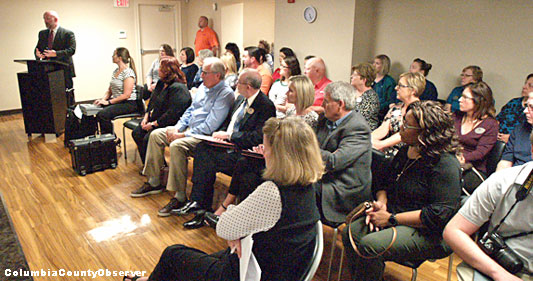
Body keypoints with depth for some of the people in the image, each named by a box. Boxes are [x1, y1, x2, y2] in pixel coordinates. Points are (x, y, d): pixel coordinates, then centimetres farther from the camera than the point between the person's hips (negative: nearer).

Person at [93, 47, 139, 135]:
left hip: (129, 104, -9)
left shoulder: (128, 72, -14)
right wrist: (103, 99, -2)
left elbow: (126, 95, -20)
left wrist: (108, 102, -19)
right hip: (116, 101, 9)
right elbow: (110, 90, 18)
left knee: (102, 114, -27)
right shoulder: (115, 71, 14)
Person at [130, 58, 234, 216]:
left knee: (176, 146, -33)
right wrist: (177, 127, 3)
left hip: (205, 136, -10)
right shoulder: (203, 87, 12)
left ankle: (180, 197, -22)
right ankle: (154, 183, 13)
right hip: (189, 128, 10)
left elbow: (210, 126, -22)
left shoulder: (225, 94, -17)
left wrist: (183, 135, -19)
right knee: (156, 135, 4)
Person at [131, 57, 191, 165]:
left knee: (148, 138, -25)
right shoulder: (161, 83, 11)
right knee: (136, 133, -3)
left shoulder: (178, 88, -21)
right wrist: (146, 116, 4)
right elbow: (152, 101, 20)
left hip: (168, 125, -10)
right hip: (154, 119, 10)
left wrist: (154, 124, -20)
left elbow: (172, 114, -25)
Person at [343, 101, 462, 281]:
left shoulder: (445, 164, -18)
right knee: (350, 232, -12)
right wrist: (381, 202, -4)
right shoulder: (406, 151, 9)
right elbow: (386, 184, 20)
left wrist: (392, 219, -21)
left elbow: (440, 214, -23)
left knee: (370, 245, -28)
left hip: (430, 234, -8)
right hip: (393, 215, 8)